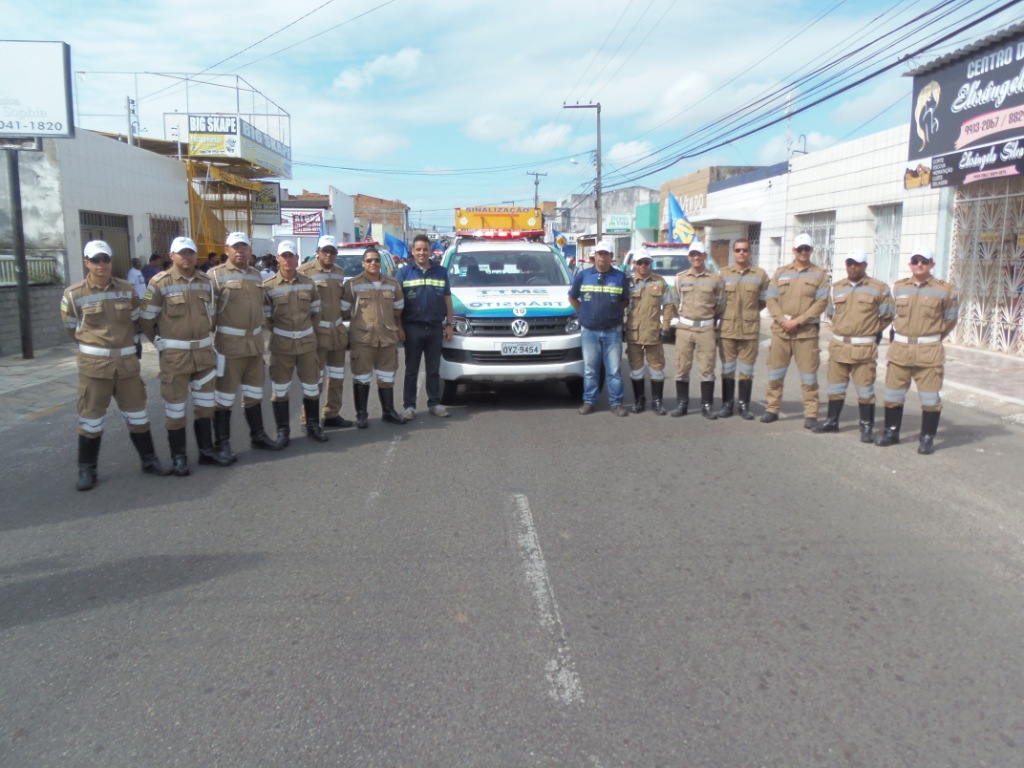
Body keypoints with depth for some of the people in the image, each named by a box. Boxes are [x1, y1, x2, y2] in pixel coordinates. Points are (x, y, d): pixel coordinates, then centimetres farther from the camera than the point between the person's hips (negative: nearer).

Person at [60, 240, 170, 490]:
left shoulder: (127, 289, 2)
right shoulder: (74, 294, -6)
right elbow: (72, 328, 6)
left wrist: (123, 339, 12)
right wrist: (95, 341, 9)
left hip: (127, 360, 3)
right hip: (94, 363, -3)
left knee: (137, 413, 11)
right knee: (91, 417, 4)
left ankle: (149, 460, 24)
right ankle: (86, 470, 15)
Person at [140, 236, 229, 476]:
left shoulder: (206, 282, 6)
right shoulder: (159, 283, -10)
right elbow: (146, 319, -6)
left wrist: (204, 337, 12)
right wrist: (161, 344, -1)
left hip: (204, 351, 5)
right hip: (174, 354, -5)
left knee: (205, 402, 13)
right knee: (175, 404, 4)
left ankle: (206, 450, 25)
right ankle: (179, 457, 13)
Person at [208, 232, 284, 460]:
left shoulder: (256, 275, 13)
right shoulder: (216, 274, -8)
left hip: (255, 343, 7)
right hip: (229, 344, -6)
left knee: (254, 393, 16)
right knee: (224, 396, 0)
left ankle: (258, 436, 27)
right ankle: (222, 443, 8)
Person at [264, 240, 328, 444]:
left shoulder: (308, 283, 3)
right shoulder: (268, 286, -6)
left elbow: (315, 312, 11)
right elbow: (266, 317, -2)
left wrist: (305, 328, 8)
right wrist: (279, 331, 0)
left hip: (307, 342, 3)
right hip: (281, 344, -2)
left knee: (312, 387, 9)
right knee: (280, 389, 3)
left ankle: (313, 426, 22)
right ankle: (283, 430, 14)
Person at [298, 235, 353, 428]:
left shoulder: (340, 272, 11)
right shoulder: (305, 271, -11)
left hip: (338, 329, 7)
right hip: (317, 330, -7)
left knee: (337, 375, 13)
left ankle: (332, 414, 26)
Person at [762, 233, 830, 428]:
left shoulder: (819, 274, 4)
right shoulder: (781, 272, 10)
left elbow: (821, 303, -5)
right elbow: (771, 299, 4)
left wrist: (798, 321, -13)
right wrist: (782, 319, -11)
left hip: (807, 330, -2)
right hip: (780, 329, 2)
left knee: (808, 373, -1)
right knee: (775, 370, 6)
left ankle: (811, 414, 5)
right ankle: (772, 409, 16)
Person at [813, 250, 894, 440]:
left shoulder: (879, 288, -3)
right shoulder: (836, 288, 9)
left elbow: (887, 316, 5)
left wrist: (873, 331, 8)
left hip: (865, 347, -4)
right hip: (838, 345, 4)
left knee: (865, 389, 0)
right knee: (836, 386, 12)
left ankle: (867, 427, 9)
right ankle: (832, 421, 24)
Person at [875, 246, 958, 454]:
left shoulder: (945, 290, -3)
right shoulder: (898, 287, 6)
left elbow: (950, 319, 6)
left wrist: (930, 339, 8)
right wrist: (900, 336, 12)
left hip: (929, 351, -3)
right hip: (899, 348, 3)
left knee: (929, 396, 1)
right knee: (893, 393, 10)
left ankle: (927, 438, 12)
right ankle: (891, 431, 24)